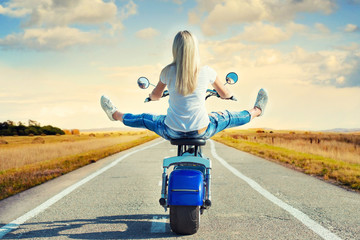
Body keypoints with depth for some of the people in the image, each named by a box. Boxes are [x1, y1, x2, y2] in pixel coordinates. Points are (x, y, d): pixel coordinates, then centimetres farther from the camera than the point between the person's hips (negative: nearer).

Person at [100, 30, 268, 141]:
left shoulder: (167, 72, -9)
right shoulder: (207, 72, -10)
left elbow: (155, 96, 10)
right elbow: (226, 95, 7)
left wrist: (151, 96, 34)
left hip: (172, 132, 0)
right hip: (202, 132, 0)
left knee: (144, 119, 27)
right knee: (227, 117, 27)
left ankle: (115, 114, 52)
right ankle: (256, 111, 54)